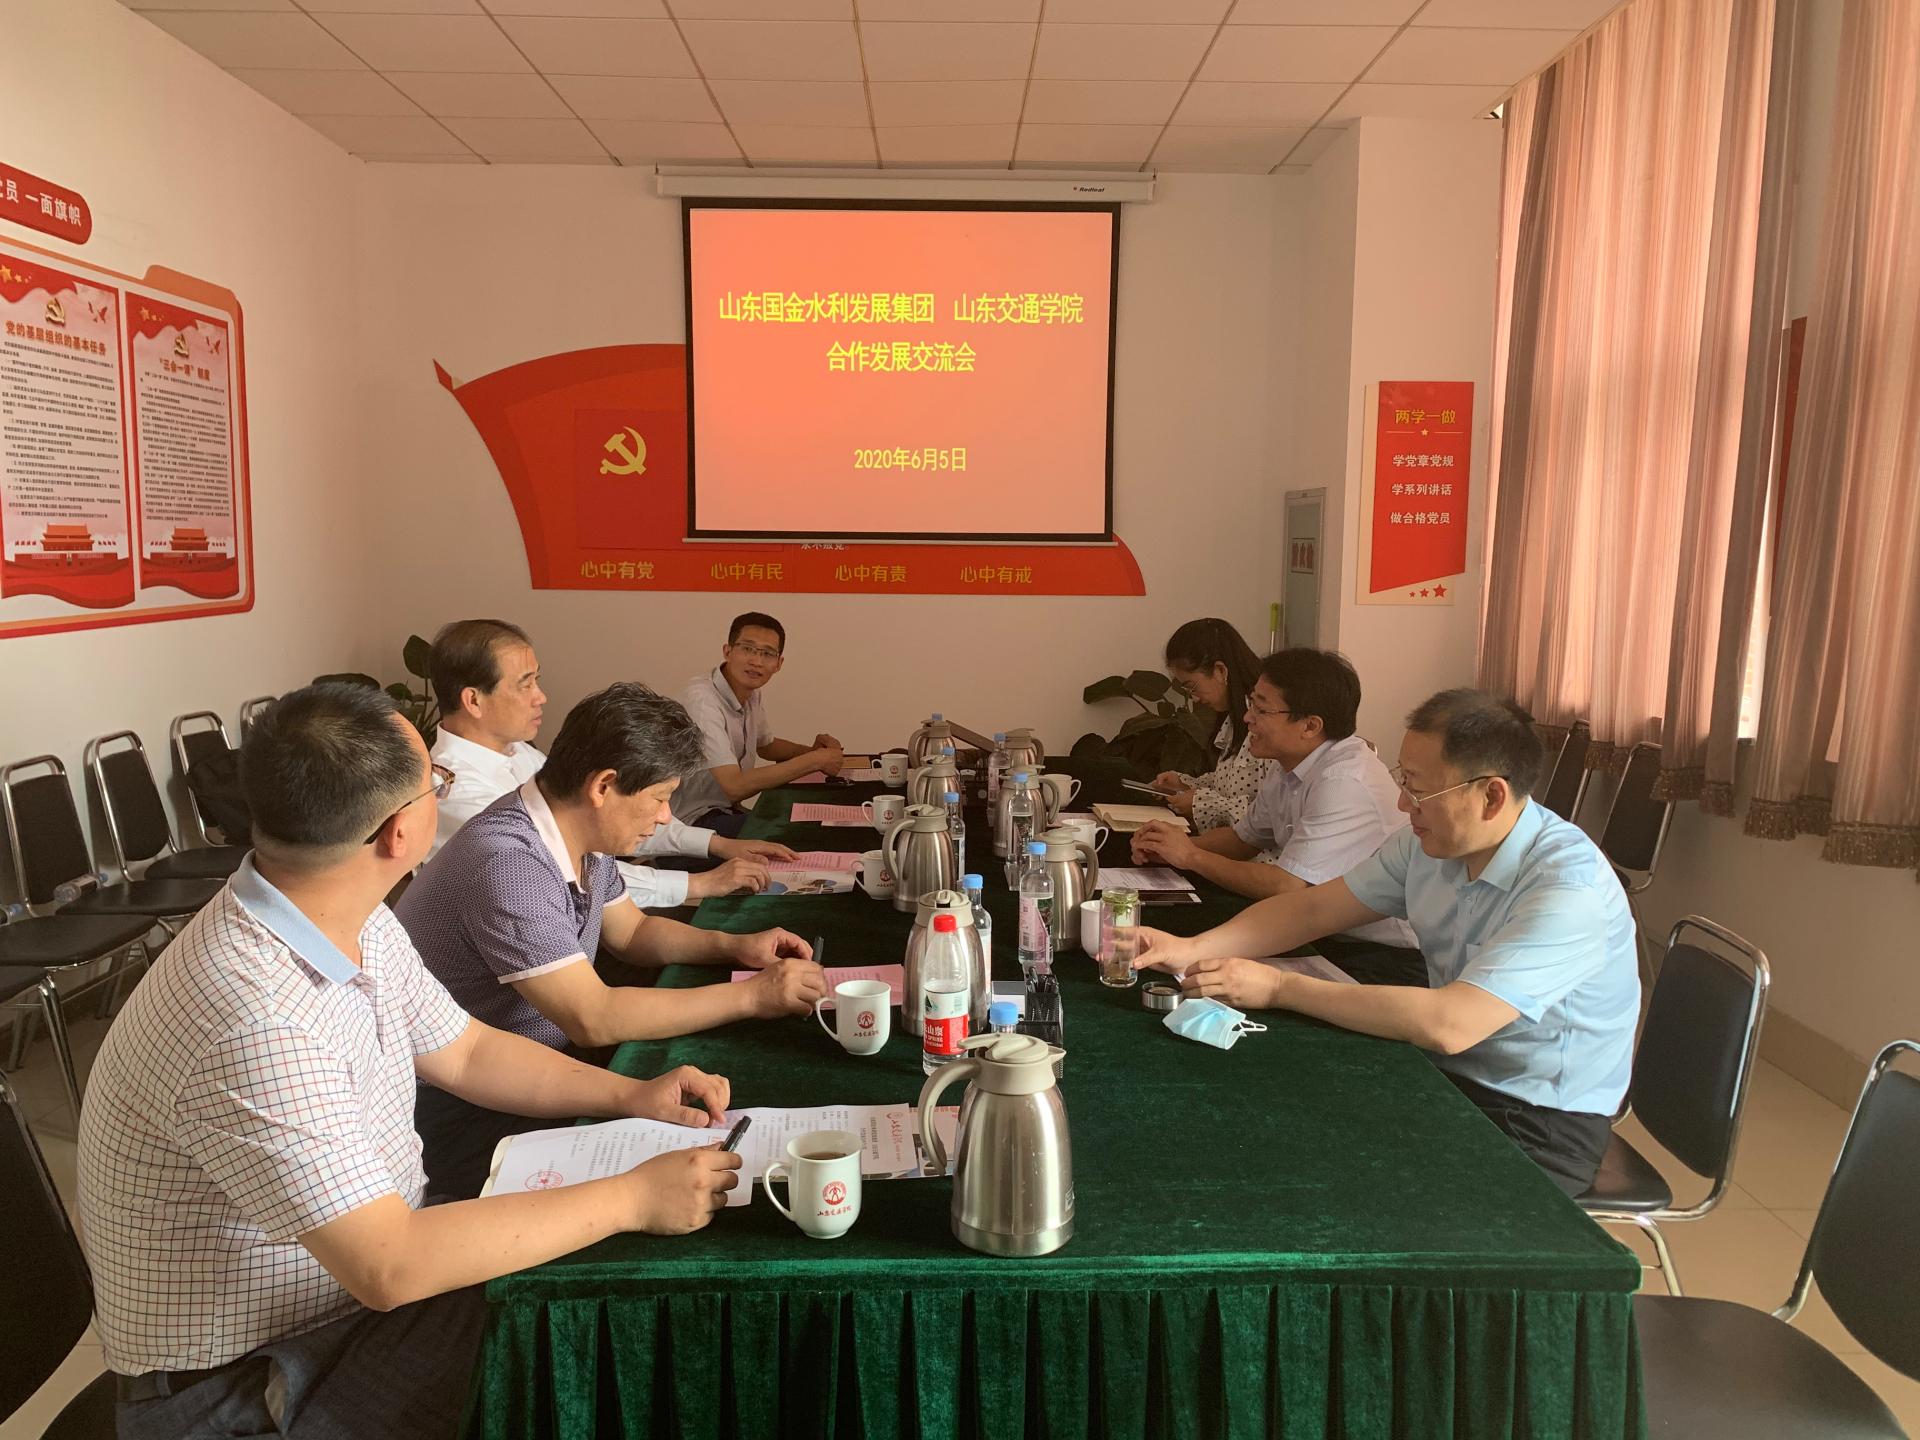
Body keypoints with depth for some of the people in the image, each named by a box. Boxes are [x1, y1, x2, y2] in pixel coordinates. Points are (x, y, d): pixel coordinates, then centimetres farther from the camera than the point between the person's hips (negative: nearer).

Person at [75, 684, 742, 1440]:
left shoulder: (357, 924, -3)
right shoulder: (249, 1021, -32)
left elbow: (465, 1051, 10)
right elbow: (388, 1267, -33)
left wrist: (633, 1094, -3)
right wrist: (631, 1198, -26)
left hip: (374, 1259, 8)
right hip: (248, 1378, -8)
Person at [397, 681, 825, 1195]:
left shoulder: (583, 839, -1)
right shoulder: (507, 863, -29)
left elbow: (632, 931, 16)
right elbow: (594, 1018, -31)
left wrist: (734, 946, -1)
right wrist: (753, 996, -25)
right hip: (460, 1117, -8)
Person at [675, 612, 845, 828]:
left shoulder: (752, 693, 4)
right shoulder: (702, 700, -23)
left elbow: (765, 745, 24)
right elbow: (735, 786, -29)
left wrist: (813, 750, 3)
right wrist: (814, 761, -23)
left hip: (728, 810, 8)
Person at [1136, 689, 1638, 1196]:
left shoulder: (1571, 886, -27)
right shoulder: (1427, 842, -3)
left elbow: (1448, 1025, -35)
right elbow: (1312, 909, 4)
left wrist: (1278, 987, -29)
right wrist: (1192, 949, -12)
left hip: (1541, 1122, -6)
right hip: (1449, 1074, 7)